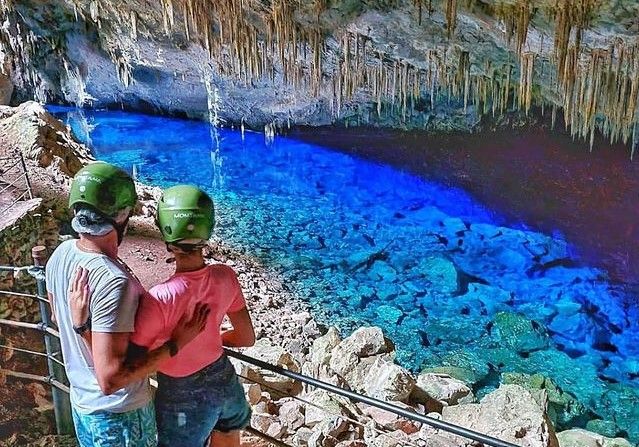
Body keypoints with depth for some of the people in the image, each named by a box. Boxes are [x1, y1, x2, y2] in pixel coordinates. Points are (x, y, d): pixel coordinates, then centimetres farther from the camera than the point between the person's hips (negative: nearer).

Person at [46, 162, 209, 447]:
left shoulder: (61, 253, -8)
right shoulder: (113, 281, -34)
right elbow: (110, 379, -33)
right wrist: (175, 344, -26)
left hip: (81, 403, 7)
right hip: (120, 415, -7)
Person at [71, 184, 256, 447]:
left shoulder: (160, 299, -34)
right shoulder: (226, 277, -17)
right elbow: (246, 337, -2)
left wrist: (81, 324, -31)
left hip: (184, 397, -4)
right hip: (223, 379, 5)